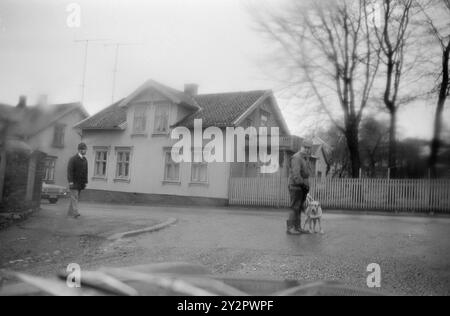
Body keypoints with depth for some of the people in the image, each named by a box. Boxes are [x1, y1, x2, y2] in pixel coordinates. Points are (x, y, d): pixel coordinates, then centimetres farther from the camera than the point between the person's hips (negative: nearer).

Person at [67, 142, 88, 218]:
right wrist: (70, 181, -18)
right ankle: (75, 213, -16)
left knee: (76, 197, 8)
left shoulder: (85, 160, 12)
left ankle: (70, 212, 15)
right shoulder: (73, 159, -6)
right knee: (74, 197, -11)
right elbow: (69, 170, -11)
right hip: (74, 182, -6)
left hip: (81, 183, 6)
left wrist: (85, 181, 10)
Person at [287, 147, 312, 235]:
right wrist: (302, 183, -22)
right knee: (295, 208, -8)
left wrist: (306, 185, 13)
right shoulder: (296, 157, -12)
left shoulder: (304, 159, 20)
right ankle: (290, 228, -3)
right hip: (296, 187, -9)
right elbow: (296, 173, -21)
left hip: (302, 188, 9)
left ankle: (298, 227, 14)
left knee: (300, 208, 10)